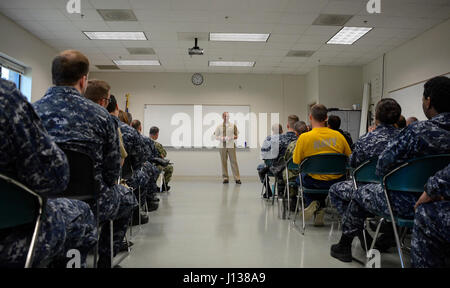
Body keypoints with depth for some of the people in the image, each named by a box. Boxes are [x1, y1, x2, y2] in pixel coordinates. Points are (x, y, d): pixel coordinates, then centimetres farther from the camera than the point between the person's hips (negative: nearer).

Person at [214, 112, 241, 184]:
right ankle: (225, 178, 11)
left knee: (234, 161, -4)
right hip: (222, 146, 1)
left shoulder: (233, 126, 7)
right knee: (224, 162, 2)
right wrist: (222, 138, -11)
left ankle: (237, 178, -1)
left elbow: (236, 136, 9)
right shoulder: (219, 127, 8)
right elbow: (216, 136, 8)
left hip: (231, 146, -1)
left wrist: (231, 138, -10)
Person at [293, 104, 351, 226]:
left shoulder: (304, 137, -13)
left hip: (314, 182, -2)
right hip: (337, 182, 2)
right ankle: (320, 207, 22)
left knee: (300, 178, 29)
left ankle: (313, 203, 9)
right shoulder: (338, 135, -4)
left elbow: (296, 161, -6)